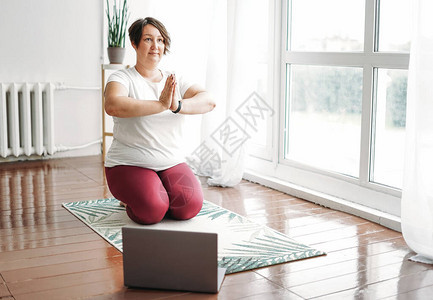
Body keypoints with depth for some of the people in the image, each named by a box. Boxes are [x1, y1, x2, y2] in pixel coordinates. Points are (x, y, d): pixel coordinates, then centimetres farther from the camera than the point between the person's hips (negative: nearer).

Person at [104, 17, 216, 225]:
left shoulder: (175, 82, 9)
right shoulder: (122, 78, -4)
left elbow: (208, 101, -7)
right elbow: (112, 106, -27)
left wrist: (177, 106, -28)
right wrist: (161, 105, -35)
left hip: (171, 163, 4)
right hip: (129, 164, -3)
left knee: (190, 206, -21)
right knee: (152, 211, -27)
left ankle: (159, 193, 13)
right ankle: (129, 196, 9)